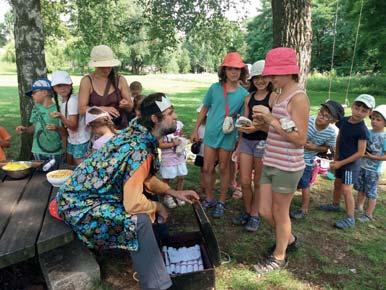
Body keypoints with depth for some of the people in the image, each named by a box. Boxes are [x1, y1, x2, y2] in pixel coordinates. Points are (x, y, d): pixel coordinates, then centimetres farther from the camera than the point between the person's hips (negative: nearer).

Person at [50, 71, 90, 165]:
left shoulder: (73, 100, -21)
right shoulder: (62, 101, 5)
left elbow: (73, 126, -24)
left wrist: (61, 117, -36)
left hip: (81, 141, -9)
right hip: (71, 140, 9)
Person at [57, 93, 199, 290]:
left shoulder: (138, 135, -1)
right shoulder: (139, 150, -28)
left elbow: (145, 178, 13)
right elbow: (133, 204, -31)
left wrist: (174, 192, 5)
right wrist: (158, 207, -11)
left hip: (87, 191, 9)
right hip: (79, 204, -9)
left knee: (154, 197, 9)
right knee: (139, 220, -24)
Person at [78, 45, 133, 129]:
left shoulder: (120, 80, 3)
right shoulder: (87, 81, 0)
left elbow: (130, 107, 7)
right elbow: (82, 109, -5)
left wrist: (126, 105, -15)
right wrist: (103, 109, -18)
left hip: (120, 128, 1)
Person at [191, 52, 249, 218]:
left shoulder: (243, 94, -5)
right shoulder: (215, 88, -2)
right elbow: (204, 109, 7)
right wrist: (196, 129, 6)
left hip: (228, 136, -1)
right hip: (210, 134, 2)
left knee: (224, 169, 11)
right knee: (207, 168, 8)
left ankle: (221, 203, 26)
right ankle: (209, 199, 28)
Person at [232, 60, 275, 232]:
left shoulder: (273, 97, -6)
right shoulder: (249, 98, 12)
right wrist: (240, 136, 11)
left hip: (263, 142, -5)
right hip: (246, 141, 5)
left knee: (258, 183, 8)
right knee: (244, 182, 8)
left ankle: (255, 215, 25)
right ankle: (247, 211, 29)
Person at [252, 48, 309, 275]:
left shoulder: (298, 98, -15)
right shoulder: (280, 95, 10)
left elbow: (300, 139, -19)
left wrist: (272, 120, -22)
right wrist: (264, 122, 1)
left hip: (287, 167, -8)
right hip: (271, 163, 8)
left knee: (280, 213, 9)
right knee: (265, 211, 16)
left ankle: (279, 257, 32)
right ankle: (289, 239, 44)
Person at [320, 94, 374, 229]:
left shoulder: (362, 130, -21)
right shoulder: (344, 120, -3)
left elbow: (360, 153, -20)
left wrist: (341, 163, -18)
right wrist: (336, 157, 8)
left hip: (351, 162, -7)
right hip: (341, 160, 7)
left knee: (346, 189, -9)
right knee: (337, 183, 22)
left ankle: (350, 219, 1)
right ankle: (335, 205, 43)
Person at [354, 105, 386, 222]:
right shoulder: (368, 132, -1)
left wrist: (372, 157, -23)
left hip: (373, 170, -6)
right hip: (361, 166, 6)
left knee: (371, 192, 6)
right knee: (360, 189, 21)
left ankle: (368, 214, 20)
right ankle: (359, 206, 40)